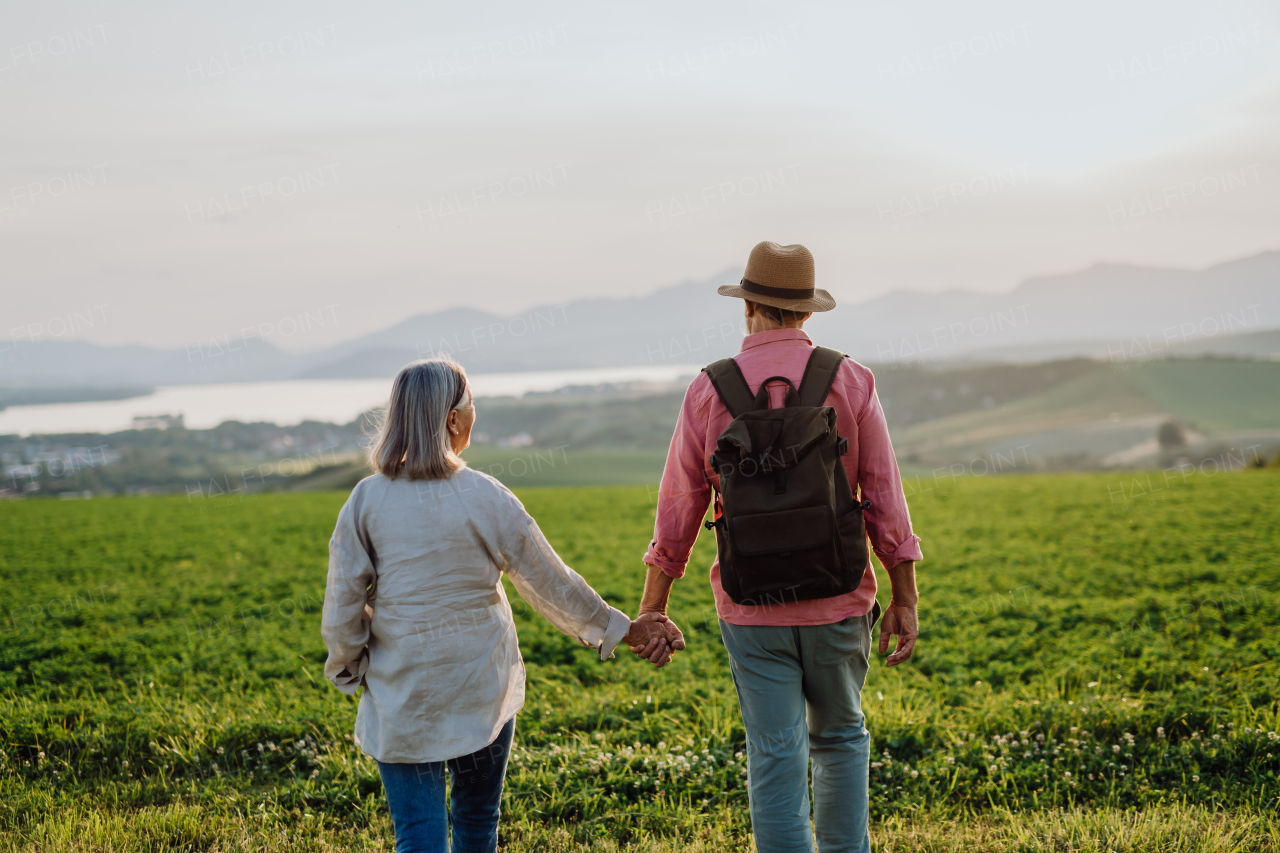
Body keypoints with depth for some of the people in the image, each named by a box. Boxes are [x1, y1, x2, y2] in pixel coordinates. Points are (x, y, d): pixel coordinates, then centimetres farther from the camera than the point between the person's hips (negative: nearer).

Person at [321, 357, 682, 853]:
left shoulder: (367, 500, -8)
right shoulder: (488, 500, -9)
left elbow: (343, 607, -5)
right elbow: (553, 586, 0)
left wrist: (349, 669, 14)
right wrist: (620, 629, 13)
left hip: (401, 697, 0)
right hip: (482, 693, 0)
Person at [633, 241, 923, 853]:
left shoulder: (710, 390, -3)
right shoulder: (850, 381, -3)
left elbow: (678, 506, 1)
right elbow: (884, 498, -3)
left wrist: (652, 606, 9)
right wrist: (904, 599, 4)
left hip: (751, 609, -1)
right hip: (837, 601, 1)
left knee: (774, 757, 4)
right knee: (840, 738, 21)